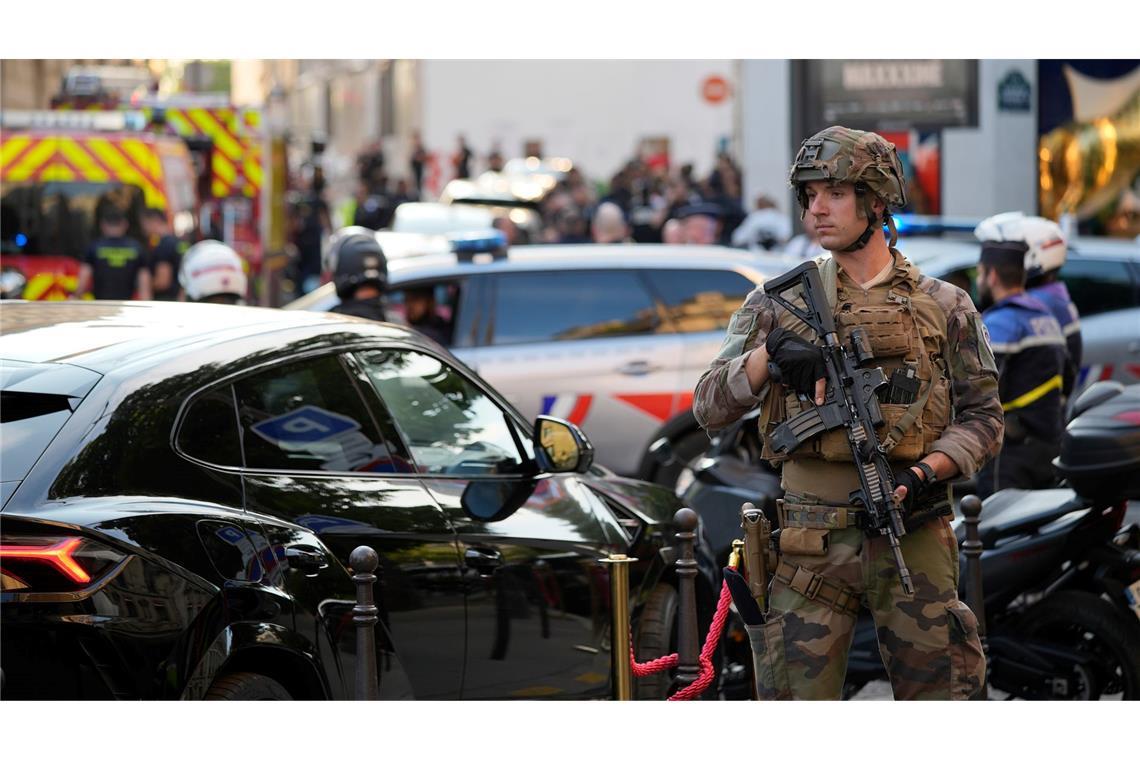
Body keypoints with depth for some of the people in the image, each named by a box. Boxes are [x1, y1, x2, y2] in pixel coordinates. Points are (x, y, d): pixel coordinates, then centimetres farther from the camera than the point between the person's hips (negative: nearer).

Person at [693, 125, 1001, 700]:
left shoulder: (944, 308, 8)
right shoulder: (778, 304, 9)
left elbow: (982, 416, 6)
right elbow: (709, 409, 4)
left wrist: (922, 474, -11)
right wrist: (766, 356, -14)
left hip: (913, 538, 0)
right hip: (812, 544, 0)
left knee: (934, 694, 4)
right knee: (799, 696, 1)